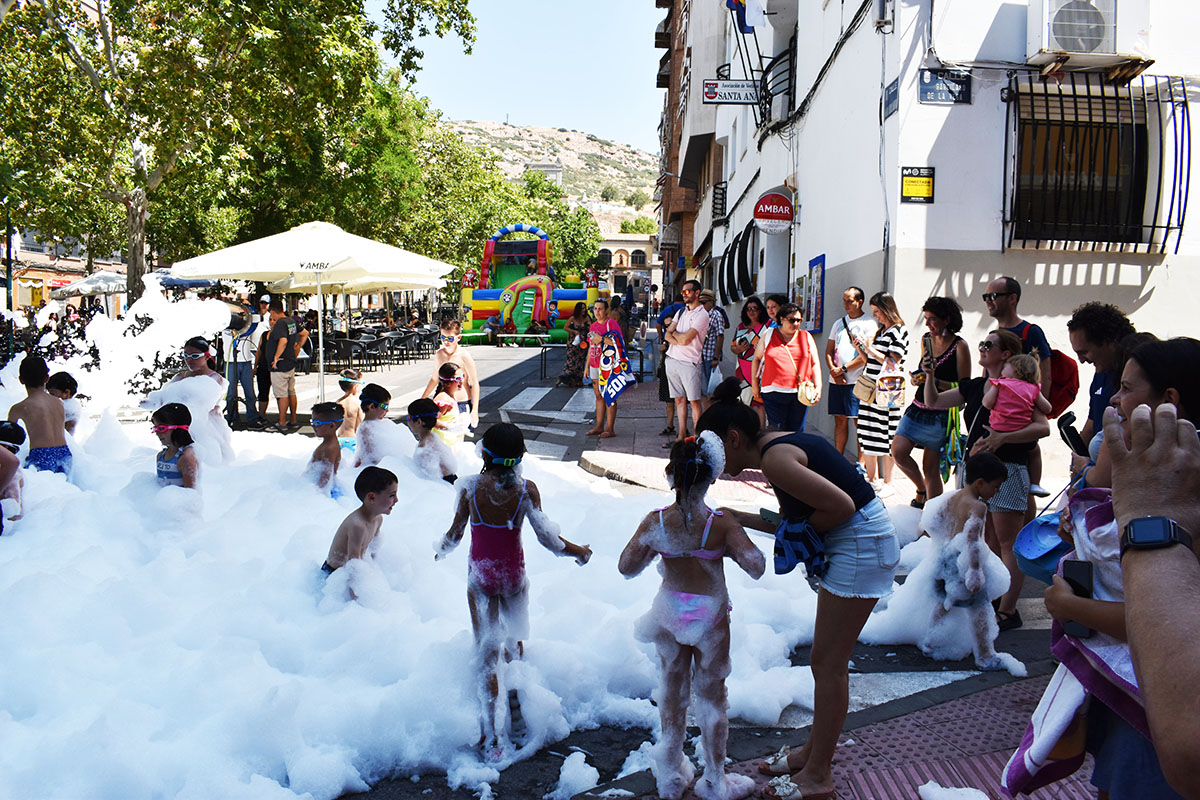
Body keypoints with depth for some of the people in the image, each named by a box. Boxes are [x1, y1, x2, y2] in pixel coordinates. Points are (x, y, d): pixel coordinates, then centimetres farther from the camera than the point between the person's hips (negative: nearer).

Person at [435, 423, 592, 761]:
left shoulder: (470, 487, -14)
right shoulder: (526, 489, -14)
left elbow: (455, 534, -4)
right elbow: (546, 536, -14)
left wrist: (441, 551, 18)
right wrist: (579, 552, 3)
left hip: (480, 576, -1)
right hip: (513, 574, 1)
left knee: (487, 652, 3)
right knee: (514, 637, 27)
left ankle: (494, 736, 2)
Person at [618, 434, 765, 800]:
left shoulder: (655, 522, -13)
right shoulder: (721, 524, -21)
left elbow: (626, 567, -5)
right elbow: (756, 568, -25)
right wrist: (732, 550, -7)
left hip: (671, 611, 3)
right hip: (710, 615, -3)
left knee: (672, 691, 20)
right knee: (711, 697, 13)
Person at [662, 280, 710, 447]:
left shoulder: (702, 315, -7)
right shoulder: (681, 311, 17)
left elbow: (685, 339, -15)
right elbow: (667, 334, 9)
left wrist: (673, 331, 3)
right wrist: (678, 339, -9)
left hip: (689, 362, -7)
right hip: (672, 359, 7)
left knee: (694, 401, -5)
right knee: (679, 399, 8)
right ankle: (681, 436, 12)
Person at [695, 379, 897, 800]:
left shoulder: (774, 459, -21)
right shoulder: (781, 443, 9)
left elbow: (841, 505, -27)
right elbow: (793, 520, 14)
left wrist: (802, 530, -11)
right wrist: (741, 519, 9)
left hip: (860, 544, -10)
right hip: (853, 542, 10)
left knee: (828, 663, 0)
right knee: (826, 659, 18)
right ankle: (814, 752, 32)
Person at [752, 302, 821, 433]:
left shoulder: (806, 337, 11)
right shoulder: (768, 336, 8)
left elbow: (815, 363, 11)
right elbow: (757, 358, 16)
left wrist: (818, 387, 1)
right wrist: (754, 383, 13)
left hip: (800, 394, 1)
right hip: (774, 393, -1)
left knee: (796, 431, 4)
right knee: (777, 432, -4)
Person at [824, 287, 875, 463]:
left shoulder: (868, 324, -3)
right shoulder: (839, 323, 17)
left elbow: (867, 356, -11)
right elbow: (829, 351, 15)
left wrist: (843, 369, -12)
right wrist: (834, 371, -2)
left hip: (856, 381, -6)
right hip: (836, 381, 6)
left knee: (859, 421, -5)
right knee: (840, 420, 9)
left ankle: (861, 463, -2)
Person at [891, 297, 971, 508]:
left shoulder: (960, 346, -9)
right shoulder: (926, 340, 9)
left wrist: (935, 381, -22)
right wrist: (920, 375, -1)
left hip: (941, 415, -6)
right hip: (918, 408, 6)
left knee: (931, 469, -2)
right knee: (898, 451, -10)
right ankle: (922, 489, 16)